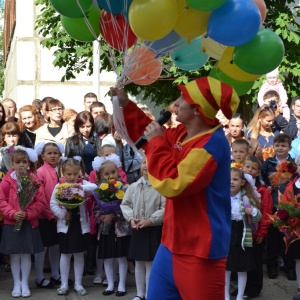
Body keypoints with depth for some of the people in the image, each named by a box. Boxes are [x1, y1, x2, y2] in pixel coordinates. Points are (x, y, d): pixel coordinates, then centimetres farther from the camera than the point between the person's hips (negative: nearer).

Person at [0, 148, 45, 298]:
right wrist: (13, 213, -18)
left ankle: (25, 284, 18)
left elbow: (40, 202, -5)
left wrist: (27, 214, -16)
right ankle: (16, 284, 19)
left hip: (29, 223, 0)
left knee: (26, 255, 6)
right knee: (14, 255, 7)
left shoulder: (34, 180, -5)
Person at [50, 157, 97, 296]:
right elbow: (53, 204, -3)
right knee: (65, 254, 9)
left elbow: (94, 188, -20)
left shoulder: (83, 183, -2)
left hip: (81, 224, 1)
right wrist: (62, 214, -17)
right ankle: (64, 284, 19)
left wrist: (81, 187, -34)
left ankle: (78, 284, 19)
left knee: (79, 254, 9)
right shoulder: (58, 186, -3)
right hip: (65, 225, 0)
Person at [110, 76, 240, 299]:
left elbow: (172, 184, -27)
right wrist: (126, 105, 18)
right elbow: (150, 135, 27)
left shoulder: (212, 143, -22)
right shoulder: (183, 133, 7)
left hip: (199, 252, -10)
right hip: (174, 244, 10)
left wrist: (157, 143, -17)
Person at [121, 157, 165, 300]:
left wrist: (150, 220, -20)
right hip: (137, 229, 5)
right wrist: (131, 218, -8)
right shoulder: (133, 186, 5)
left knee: (150, 263, 1)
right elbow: (125, 204, 10)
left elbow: (166, 208, -16)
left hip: (154, 230, -5)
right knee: (139, 262, 13)